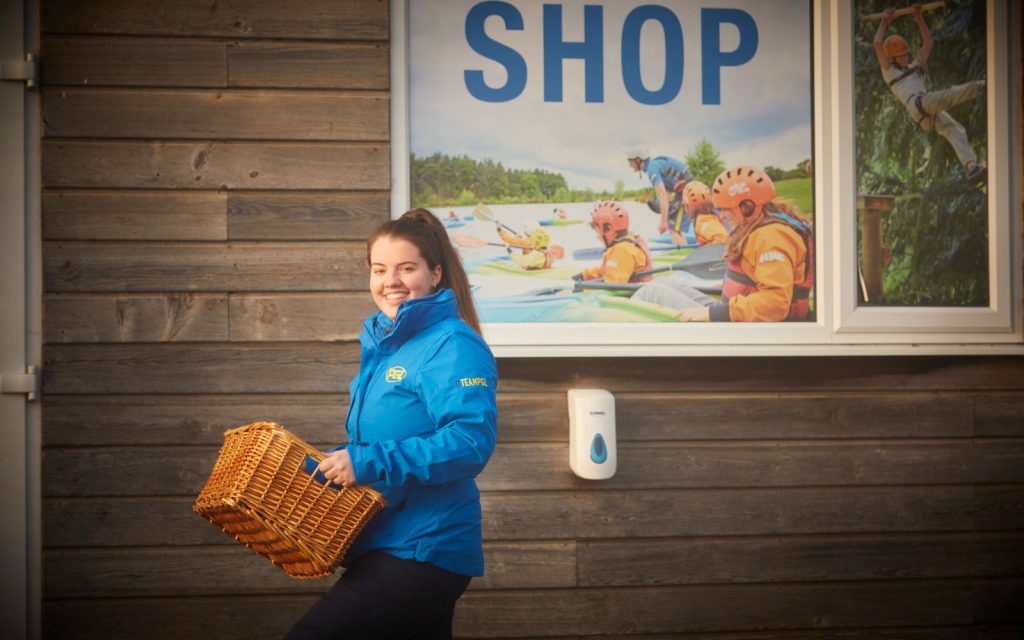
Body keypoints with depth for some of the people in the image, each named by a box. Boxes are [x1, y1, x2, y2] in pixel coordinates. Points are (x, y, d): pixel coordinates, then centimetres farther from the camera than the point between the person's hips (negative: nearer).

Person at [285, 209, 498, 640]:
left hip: (419, 553, -9)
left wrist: (369, 463, -26)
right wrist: (340, 461, 5)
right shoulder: (382, 345, 14)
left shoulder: (453, 347, -14)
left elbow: (472, 441, -26)